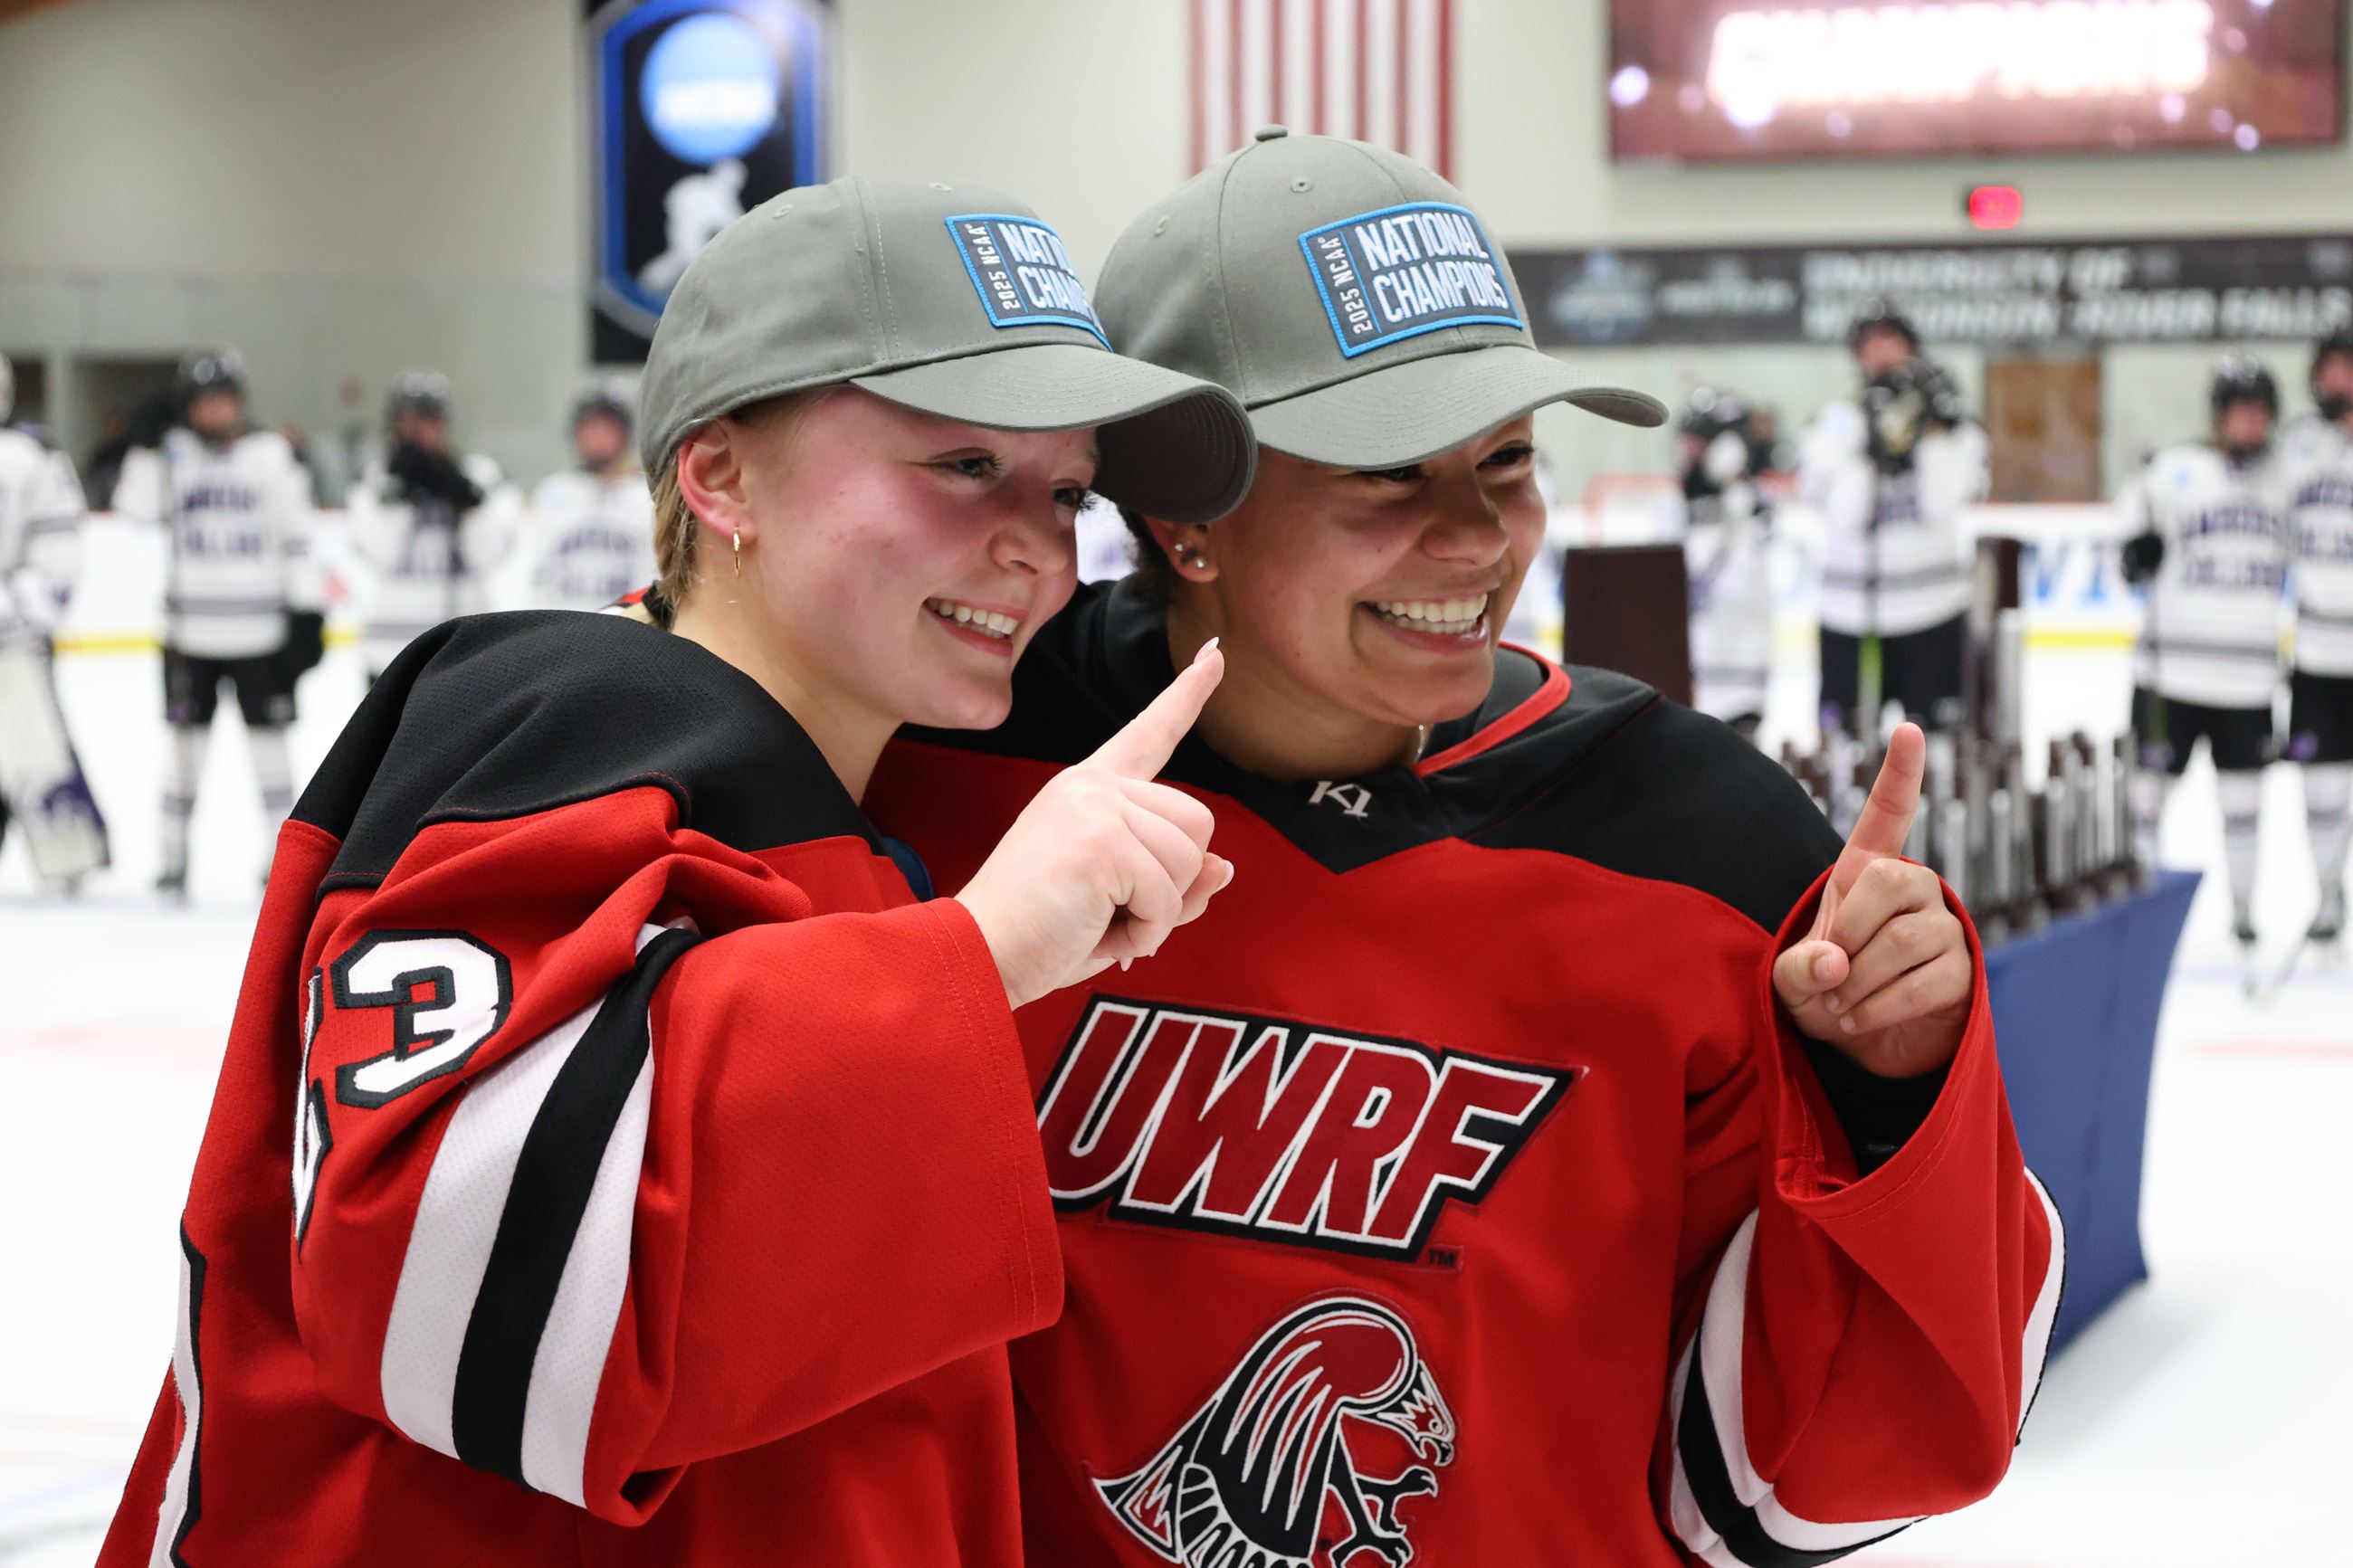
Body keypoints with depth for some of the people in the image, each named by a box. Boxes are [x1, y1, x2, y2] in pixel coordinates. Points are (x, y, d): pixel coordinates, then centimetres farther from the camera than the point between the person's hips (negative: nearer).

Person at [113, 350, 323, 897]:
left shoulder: (272, 455, 1)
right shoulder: (172, 453, 3)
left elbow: (297, 534, 2)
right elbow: (136, 508, -11)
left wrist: (307, 611, -3)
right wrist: (146, 447, -20)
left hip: (261, 631, 0)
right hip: (192, 631, 1)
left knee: (268, 741, 3)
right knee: (187, 743, 4)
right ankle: (173, 858, 13)